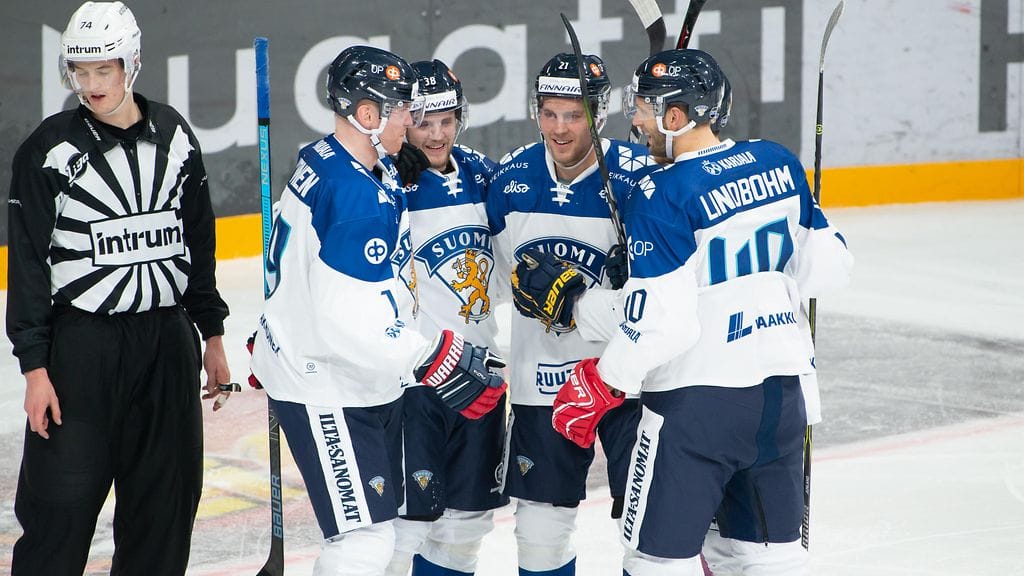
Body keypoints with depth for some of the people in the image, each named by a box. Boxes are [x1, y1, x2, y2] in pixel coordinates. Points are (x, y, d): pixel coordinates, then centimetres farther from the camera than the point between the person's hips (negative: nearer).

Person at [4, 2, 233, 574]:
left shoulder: (174, 136, 6)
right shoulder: (50, 150, -6)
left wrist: (212, 334, 14)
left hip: (169, 339, 4)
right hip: (82, 342, -4)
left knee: (167, 499, 8)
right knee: (63, 504, -6)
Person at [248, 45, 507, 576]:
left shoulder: (323, 163, 6)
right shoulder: (359, 194, -26)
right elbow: (354, 322, -31)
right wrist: (439, 359, -25)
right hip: (328, 392, -11)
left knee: (375, 523, 18)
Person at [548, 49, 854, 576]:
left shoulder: (663, 195, -17)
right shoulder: (778, 163, 3)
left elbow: (658, 321, -20)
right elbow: (827, 265, 9)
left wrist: (598, 387, -8)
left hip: (697, 397, -7)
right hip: (781, 389, 7)